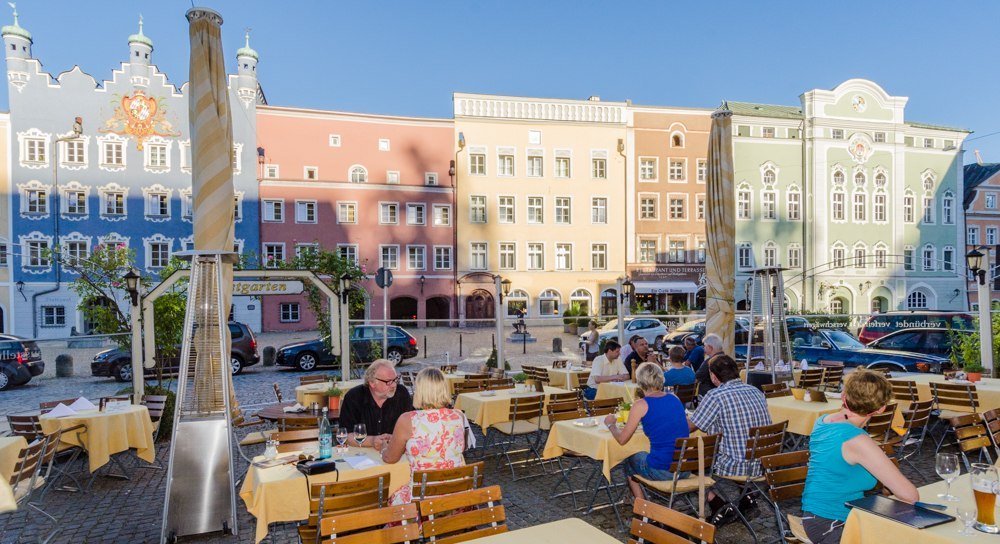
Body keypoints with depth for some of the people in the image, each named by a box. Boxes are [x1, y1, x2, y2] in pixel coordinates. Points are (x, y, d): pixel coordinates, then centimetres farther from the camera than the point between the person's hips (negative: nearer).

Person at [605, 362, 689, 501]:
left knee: (630, 460, 26)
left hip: (662, 471, -5)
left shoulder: (641, 405, -11)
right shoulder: (674, 398, 5)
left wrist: (611, 424, 16)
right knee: (643, 455, 32)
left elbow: (622, 439, -2)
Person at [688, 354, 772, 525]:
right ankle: (745, 497, 20)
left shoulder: (716, 395, -17)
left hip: (734, 467, -7)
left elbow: (690, 427, -8)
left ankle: (720, 507, 5)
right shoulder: (756, 392, 5)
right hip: (761, 465, 7)